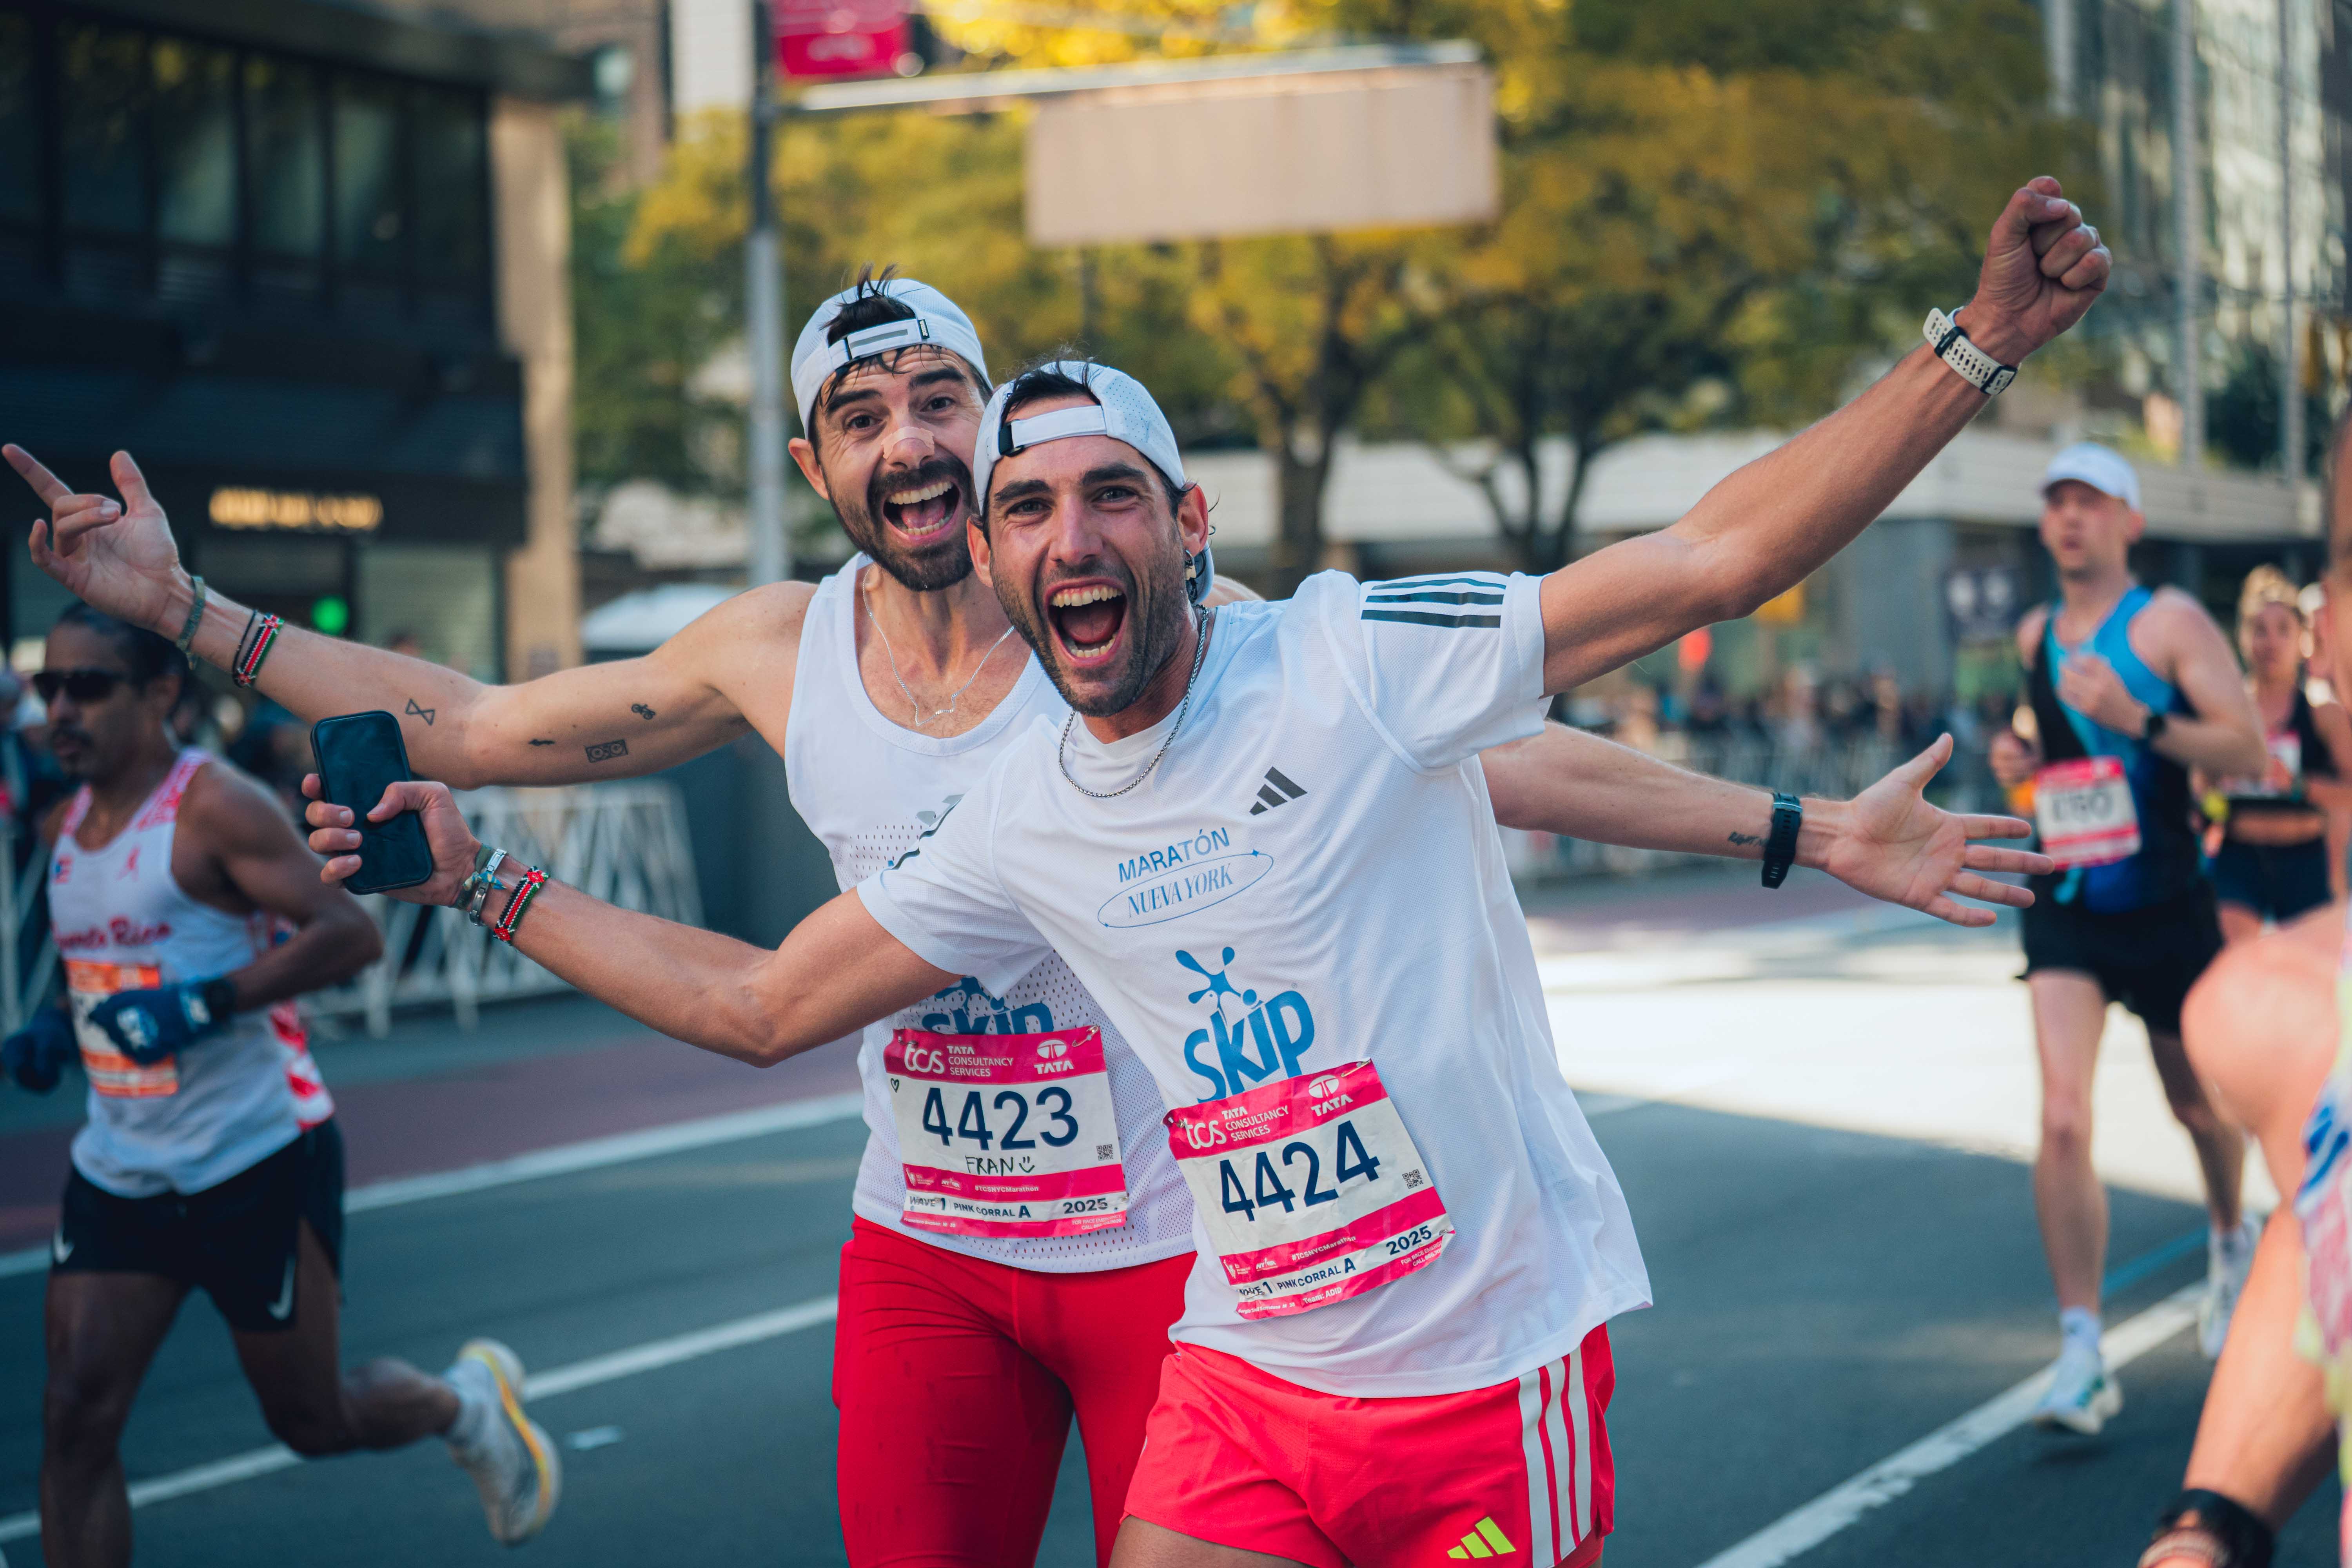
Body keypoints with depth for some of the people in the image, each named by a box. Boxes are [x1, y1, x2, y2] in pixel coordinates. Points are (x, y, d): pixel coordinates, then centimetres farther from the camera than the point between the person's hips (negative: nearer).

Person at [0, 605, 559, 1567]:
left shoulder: (215, 808, -14)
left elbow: (348, 932, -22)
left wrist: (201, 1005, -29)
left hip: (257, 1162, -6)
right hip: (119, 1170, 6)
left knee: (312, 1421, 7)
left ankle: (467, 1403, 38)